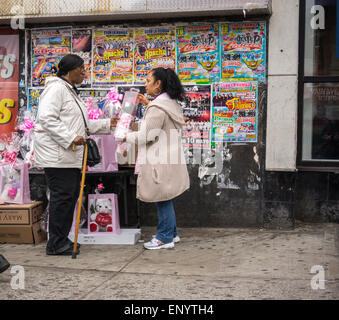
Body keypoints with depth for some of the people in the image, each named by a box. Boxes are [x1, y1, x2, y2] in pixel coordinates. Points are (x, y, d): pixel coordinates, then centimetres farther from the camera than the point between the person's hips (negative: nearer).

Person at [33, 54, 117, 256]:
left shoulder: (71, 92, 24)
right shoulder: (56, 88, -10)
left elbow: (83, 124, 27)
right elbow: (46, 118, -21)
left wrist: (108, 124, 20)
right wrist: (70, 138, -26)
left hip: (71, 156, 11)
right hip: (57, 155, -11)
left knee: (71, 195, 12)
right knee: (62, 196, -8)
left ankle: (62, 239, 22)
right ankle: (56, 243, 0)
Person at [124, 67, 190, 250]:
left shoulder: (157, 108, -19)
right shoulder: (171, 103, 12)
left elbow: (147, 135, -19)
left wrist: (126, 137, -4)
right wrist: (147, 104, 22)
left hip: (161, 161, -10)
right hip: (168, 158, 10)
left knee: (162, 199, -1)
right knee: (164, 199, 18)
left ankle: (165, 238, 8)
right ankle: (171, 233, 27)